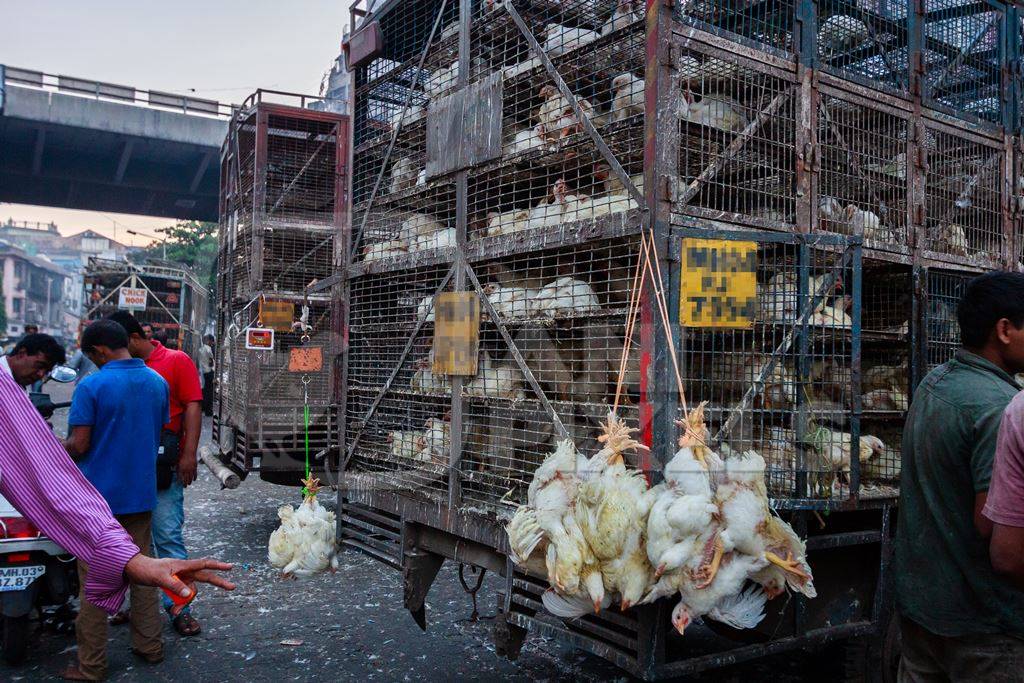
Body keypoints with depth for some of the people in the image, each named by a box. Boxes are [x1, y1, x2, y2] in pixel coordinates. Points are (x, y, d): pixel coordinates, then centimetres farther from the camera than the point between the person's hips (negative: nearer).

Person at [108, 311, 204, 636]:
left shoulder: (177, 361, -1)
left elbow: (193, 407, -6)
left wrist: (189, 454, -14)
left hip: (163, 466, -5)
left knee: (168, 536, -5)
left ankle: (179, 606, 2)